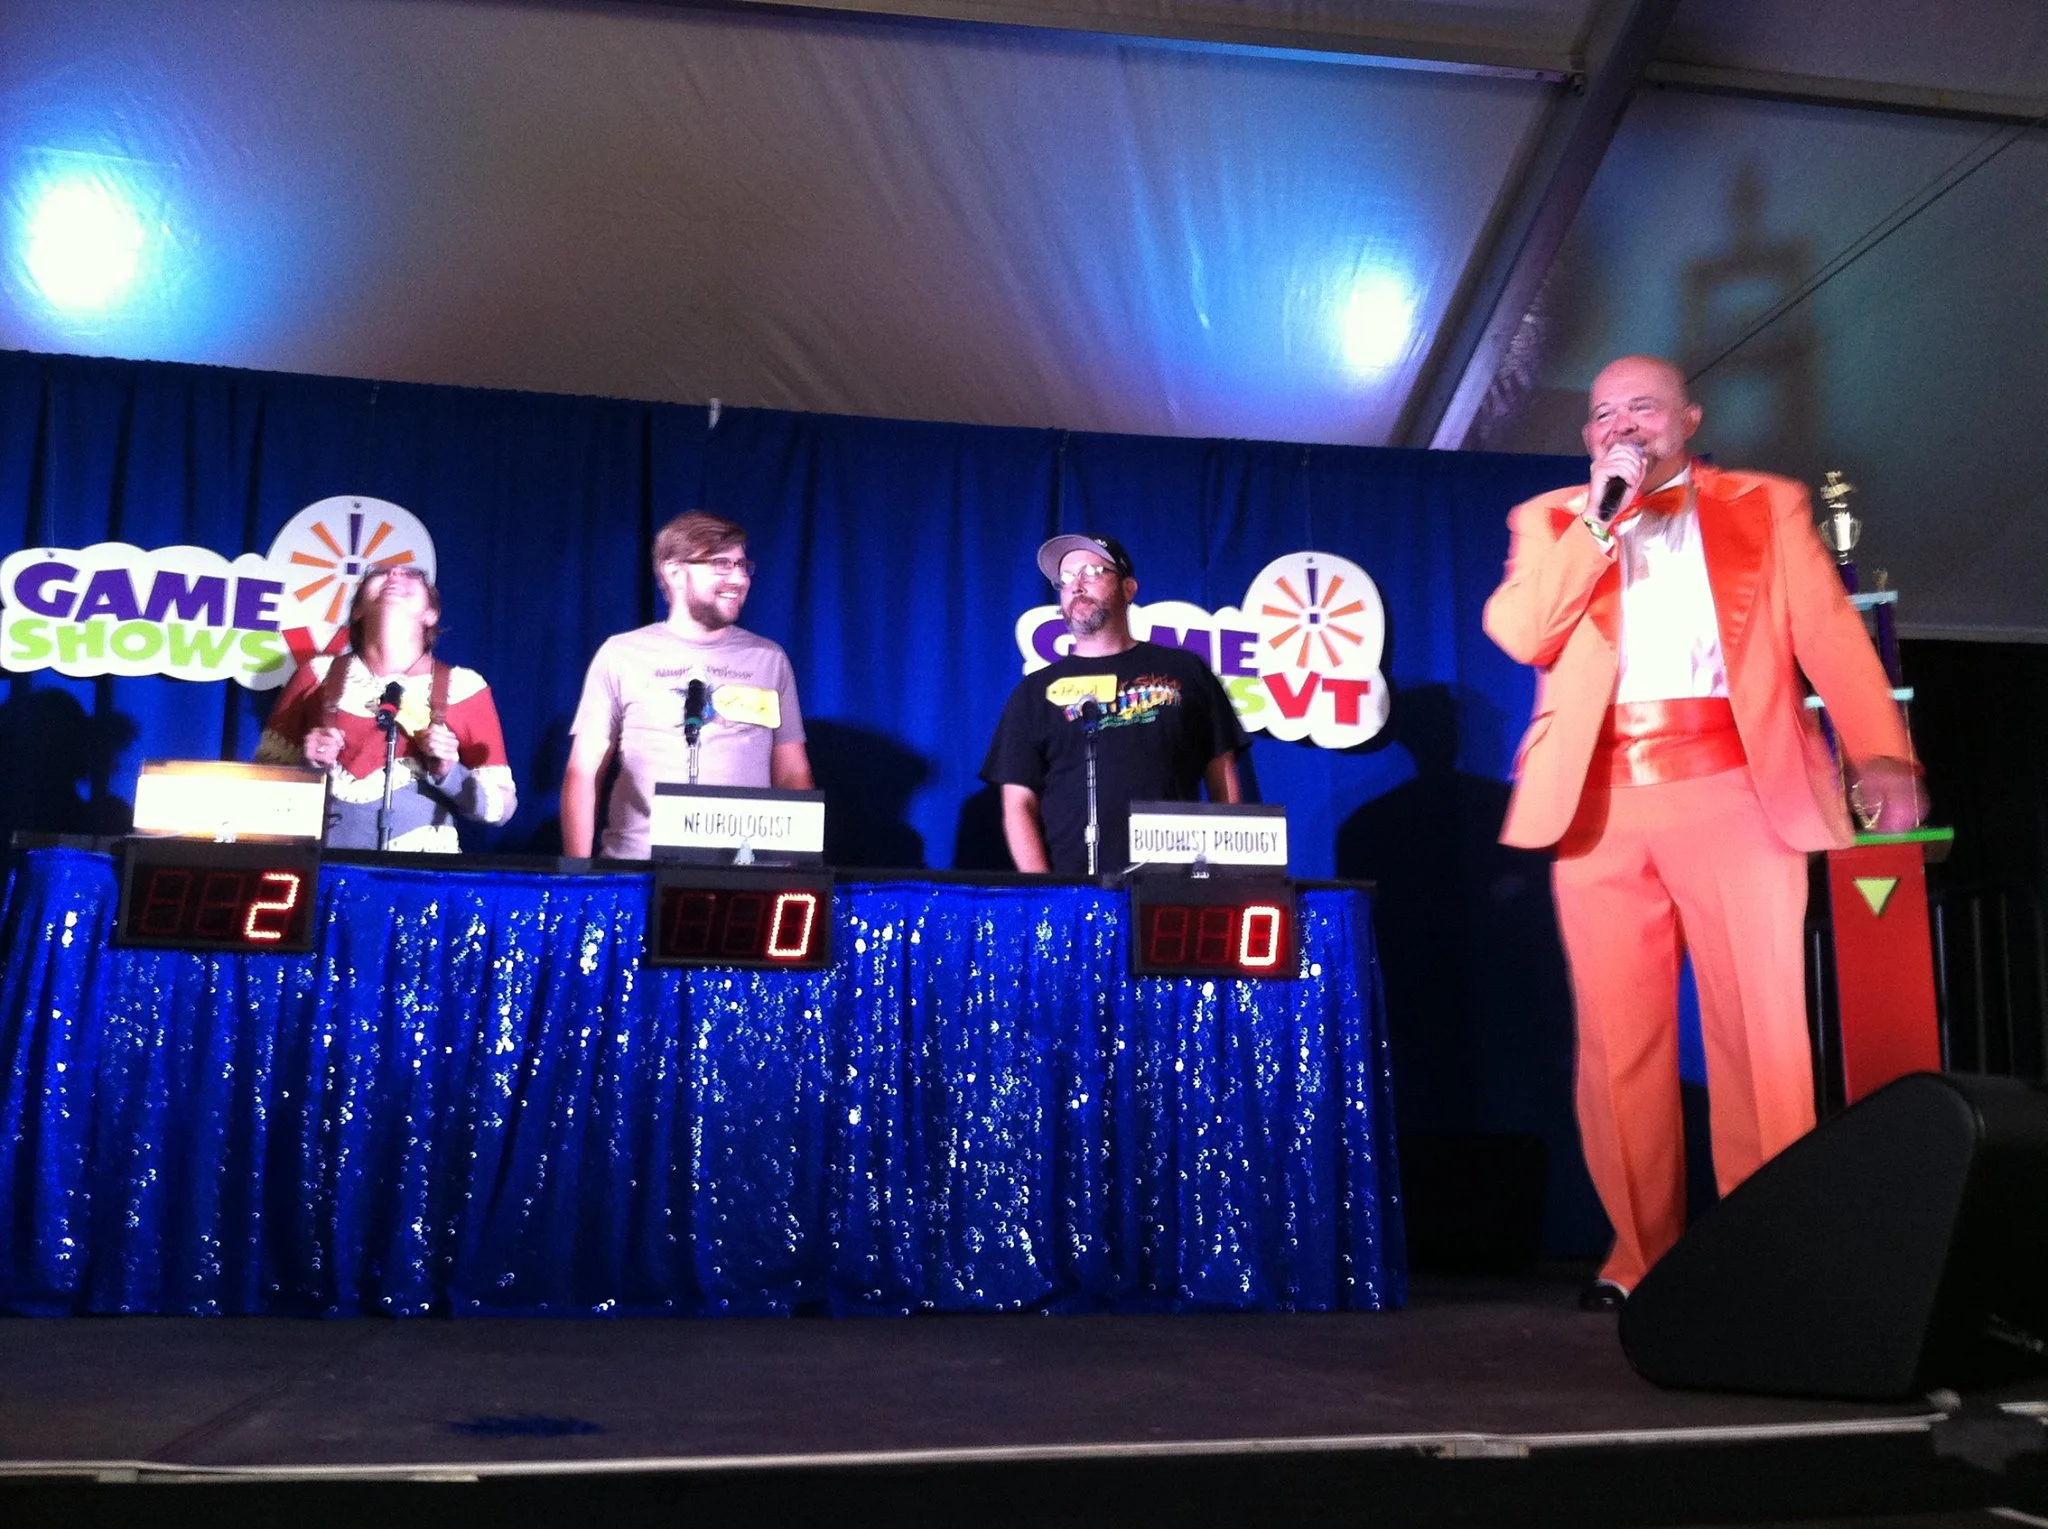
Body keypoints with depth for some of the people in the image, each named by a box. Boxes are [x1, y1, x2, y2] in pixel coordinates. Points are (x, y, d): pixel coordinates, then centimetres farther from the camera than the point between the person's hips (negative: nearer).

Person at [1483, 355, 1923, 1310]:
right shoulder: (1551, 521, 17)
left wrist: (1880, 755, -9)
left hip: (1734, 792, 0)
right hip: (1600, 802, 1)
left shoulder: (1767, 508, 16)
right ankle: (1641, 1250, 10)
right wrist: (1598, 515, -3)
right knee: (1619, 1038, 0)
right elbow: (1516, 632, 0)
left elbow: (1828, 633, 5)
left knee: (1760, 1026, -6)